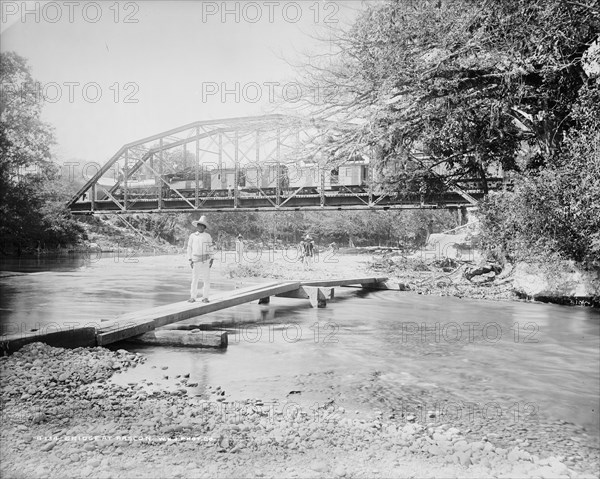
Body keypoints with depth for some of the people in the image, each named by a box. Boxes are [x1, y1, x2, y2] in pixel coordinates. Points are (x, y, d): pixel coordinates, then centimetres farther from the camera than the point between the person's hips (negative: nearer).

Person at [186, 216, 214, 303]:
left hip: (206, 260, 1)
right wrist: (190, 260, -3)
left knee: (207, 279, -2)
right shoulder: (192, 236, 1)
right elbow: (189, 248, 4)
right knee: (195, 279, -1)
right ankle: (192, 297, 8)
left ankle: (205, 297, 6)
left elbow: (210, 248, 6)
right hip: (196, 260, -1)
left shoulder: (208, 236, 3)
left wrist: (212, 259, -1)